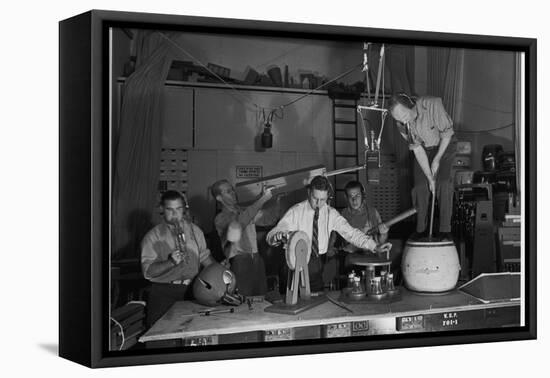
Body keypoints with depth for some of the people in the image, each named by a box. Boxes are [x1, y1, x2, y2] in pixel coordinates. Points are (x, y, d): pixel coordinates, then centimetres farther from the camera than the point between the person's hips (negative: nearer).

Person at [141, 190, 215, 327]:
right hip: (164, 294, -3)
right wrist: (171, 262, -23)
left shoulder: (194, 230, 13)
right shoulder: (153, 236, -1)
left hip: (191, 291, 3)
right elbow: (148, 271, -10)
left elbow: (204, 257, 21)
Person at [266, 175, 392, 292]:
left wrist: (374, 246, -17)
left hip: (317, 263, 3)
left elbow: (350, 232, -4)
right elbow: (271, 235, -13)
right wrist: (278, 236, -37)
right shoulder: (296, 212, -7)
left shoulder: (331, 214, 2)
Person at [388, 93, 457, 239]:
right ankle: (420, 230, 5)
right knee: (420, 186, -7)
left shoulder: (432, 105, -34)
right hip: (423, 149, 3)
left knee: (443, 183, -17)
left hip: (444, 146, -3)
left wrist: (437, 159, -17)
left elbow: (446, 134, -22)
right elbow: (417, 150, -17)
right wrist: (430, 178, -20)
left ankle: (445, 230, -11)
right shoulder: (402, 124, -22)